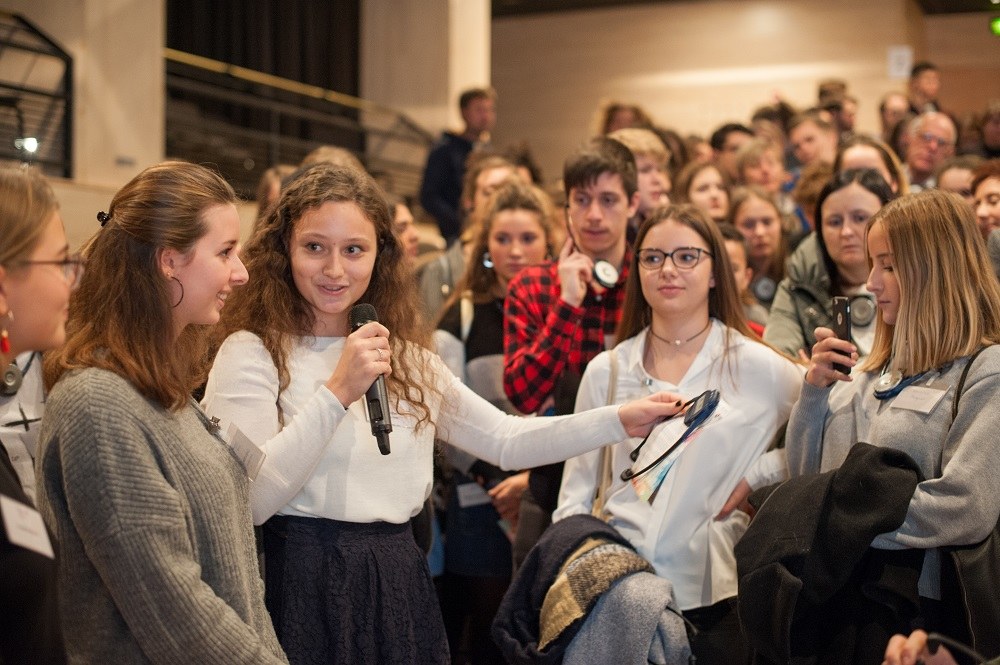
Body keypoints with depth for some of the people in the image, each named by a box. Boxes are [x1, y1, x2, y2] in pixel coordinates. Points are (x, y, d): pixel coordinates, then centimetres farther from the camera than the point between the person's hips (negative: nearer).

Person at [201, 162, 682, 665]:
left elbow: (506, 440, 14)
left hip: (398, 589, 6)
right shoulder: (252, 353, -7)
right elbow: (246, 502, -18)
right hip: (306, 589, -6)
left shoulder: (406, 359, 14)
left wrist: (620, 420, 5)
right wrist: (336, 394, -22)